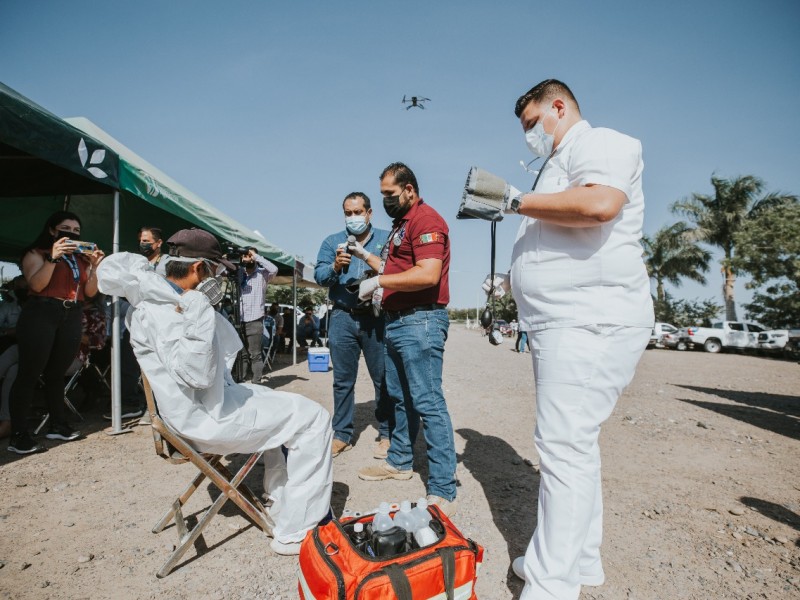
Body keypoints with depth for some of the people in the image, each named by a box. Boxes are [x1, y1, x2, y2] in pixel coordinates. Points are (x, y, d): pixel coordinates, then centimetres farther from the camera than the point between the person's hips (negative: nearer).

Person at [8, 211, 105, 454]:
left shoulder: (81, 258, 16)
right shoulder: (37, 253, 4)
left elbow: (90, 292, 9)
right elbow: (36, 285, -12)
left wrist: (94, 266, -3)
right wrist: (52, 258, -21)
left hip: (71, 318, 5)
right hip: (40, 314, -4)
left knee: (57, 373, 10)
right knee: (29, 373, -4)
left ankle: (58, 425, 18)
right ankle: (18, 434, -1)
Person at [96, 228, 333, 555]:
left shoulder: (159, 300, 8)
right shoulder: (161, 311, -22)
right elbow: (198, 374, -28)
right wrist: (199, 309, -29)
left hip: (210, 402, 11)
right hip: (208, 420, -11)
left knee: (282, 406, 26)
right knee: (313, 417, -9)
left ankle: (282, 505, 28)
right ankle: (295, 533, -3)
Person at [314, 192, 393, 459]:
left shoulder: (387, 239, 7)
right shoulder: (332, 241, 12)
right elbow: (319, 275, 0)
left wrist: (378, 274, -23)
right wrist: (335, 267, -20)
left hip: (377, 317, -2)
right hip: (342, 317, 2)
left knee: (383, 379, 4)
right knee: (342, 380, 8)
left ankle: (386, 435, 17)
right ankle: (342, 435, 20)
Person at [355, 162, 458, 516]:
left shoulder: (426, 220, -11)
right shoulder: (402, 224, 22)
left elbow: (428, 274, -24)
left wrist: (379, 281, -17)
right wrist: (365, 255, 18)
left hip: (420, 321, -11)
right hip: (397, 321, 11)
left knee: (428, 404, -9)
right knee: (401, 398, 19)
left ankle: (443, 492, -2)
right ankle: (399, 462, 34)